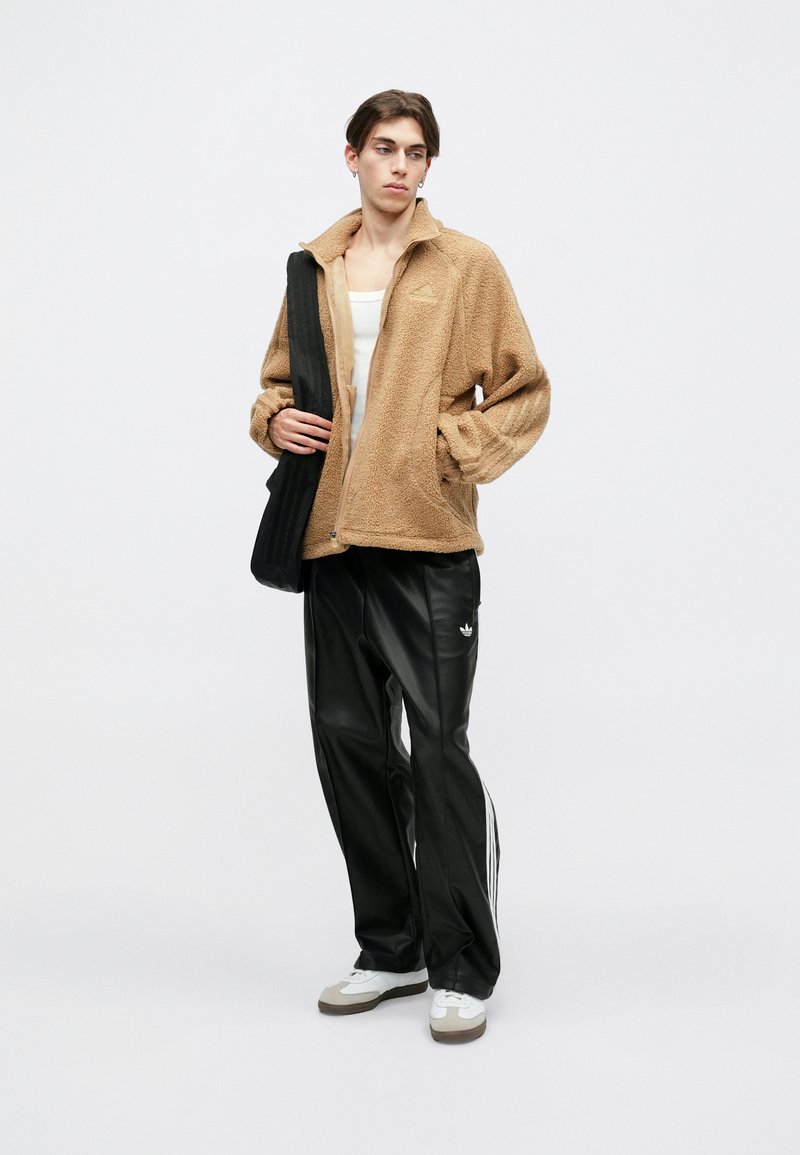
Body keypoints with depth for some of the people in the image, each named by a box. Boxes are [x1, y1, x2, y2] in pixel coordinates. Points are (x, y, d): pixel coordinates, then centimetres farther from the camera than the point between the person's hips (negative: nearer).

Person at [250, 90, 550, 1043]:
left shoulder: (467, 266, 2)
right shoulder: (314, 268, 13)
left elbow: (525, 390, 3)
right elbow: (278, 378, 23)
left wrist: (453, 450, -10)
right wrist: (276, 420, 2)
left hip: (430, 542, -5)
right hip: (332, 537, 5)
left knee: (438, 751, -4)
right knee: (348, 741, 10)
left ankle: (463, 970, 9)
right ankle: (390, 949, 25)